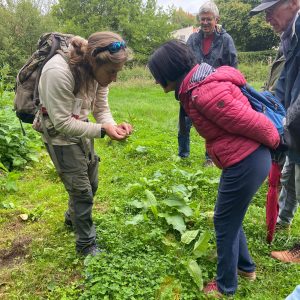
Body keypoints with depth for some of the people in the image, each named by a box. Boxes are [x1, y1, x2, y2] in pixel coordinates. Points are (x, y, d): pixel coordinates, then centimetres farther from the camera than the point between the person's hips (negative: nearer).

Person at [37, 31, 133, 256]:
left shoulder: (98, 70, -11)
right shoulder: (58, 72, -33)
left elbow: (102, 110, -4)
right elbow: (62, 123, -27)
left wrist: (114, 126, -25)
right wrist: (102, 130, -33)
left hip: (81, 129, 7)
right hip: (60, 136, -7)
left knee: (91, 183, 20)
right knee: (82, 191, -2)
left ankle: (73, 217, 50)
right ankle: (86, 245, 19)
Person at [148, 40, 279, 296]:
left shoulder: (204, 93, -26)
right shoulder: (198, 86, 8)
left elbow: (249, 122, -20)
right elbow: (241, 116, 13)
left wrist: (274, 141, -2)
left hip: (245, 163, -10)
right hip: (247, 159, 10)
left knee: (225, 223, 7)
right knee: (231, 218, 24)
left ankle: (226, 286, 28)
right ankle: (245, 267, 44)